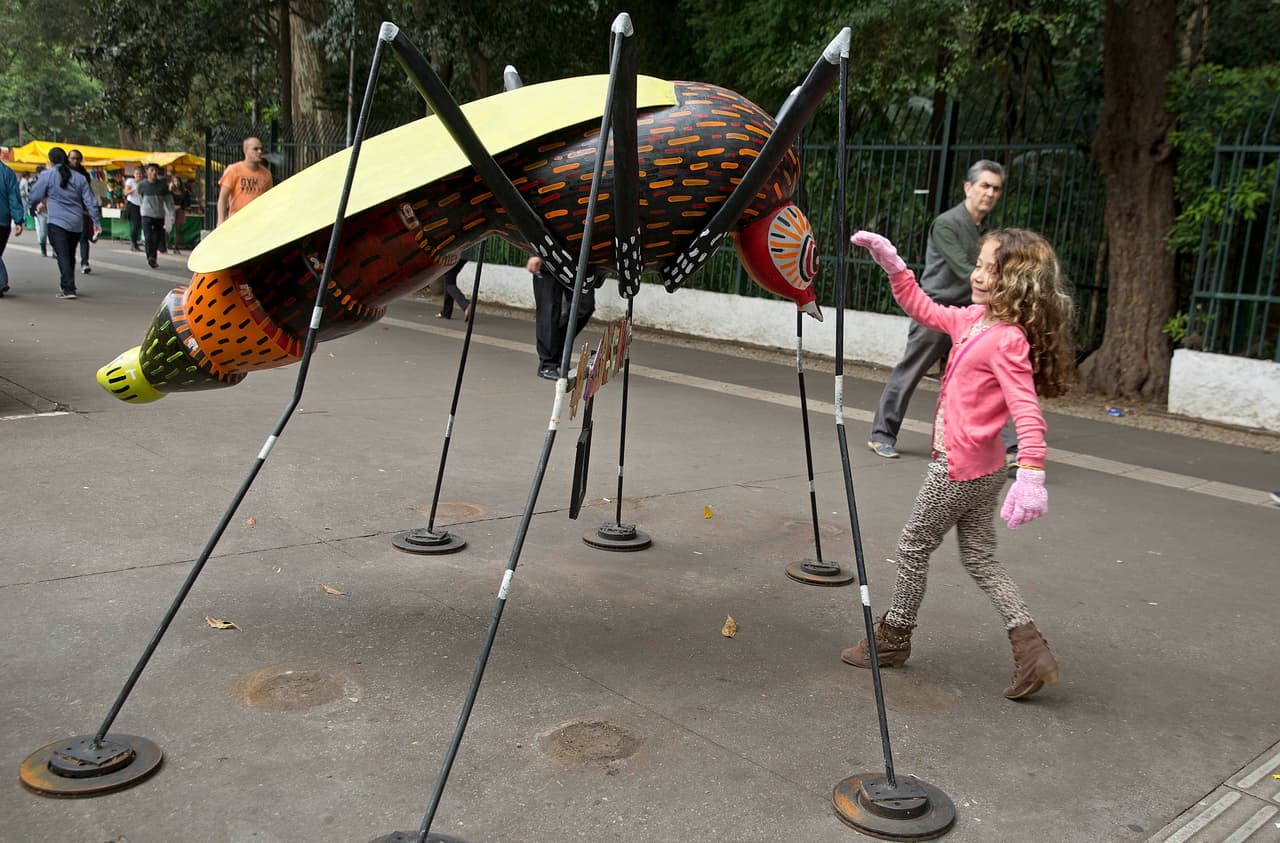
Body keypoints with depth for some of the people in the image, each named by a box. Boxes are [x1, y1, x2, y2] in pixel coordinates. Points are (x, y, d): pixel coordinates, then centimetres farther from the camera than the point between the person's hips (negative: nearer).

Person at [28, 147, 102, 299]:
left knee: (63, 256, -7)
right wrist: (97, 221, 8)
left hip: (57, 222, -4)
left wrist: (42, 203, 23)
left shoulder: (47, 175, -3)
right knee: (70, 256, 15)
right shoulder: (79, 178, 8)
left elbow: (34, 196, 2)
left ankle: (68, 288, -16)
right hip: (76, 224, 4)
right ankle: (69, 286, 24)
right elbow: (90, 202, 6)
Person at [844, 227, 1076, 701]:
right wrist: (891, 264, 10)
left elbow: (1026, 410, -30)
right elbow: (924, 310, 20)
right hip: (982, 468, 9)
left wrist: (1031, 474, -39)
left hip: (959, 468, -9)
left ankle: (893, 638, 25)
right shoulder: (973, 320, 6)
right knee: (979, 558, 14)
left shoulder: (1008, 341, -21)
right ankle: (1031, 649, 12)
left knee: (914, 546, 7)